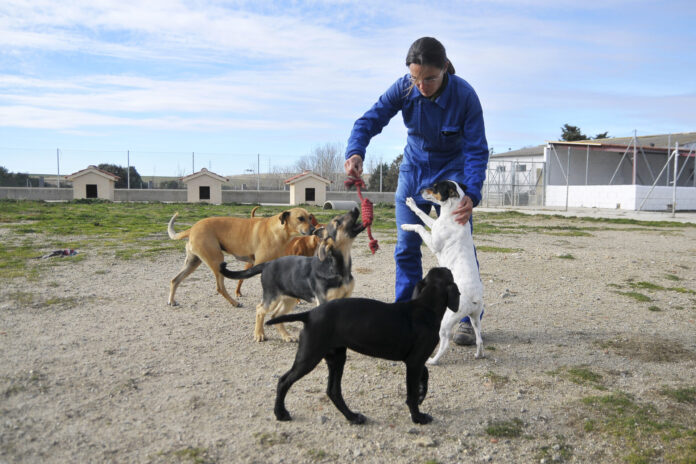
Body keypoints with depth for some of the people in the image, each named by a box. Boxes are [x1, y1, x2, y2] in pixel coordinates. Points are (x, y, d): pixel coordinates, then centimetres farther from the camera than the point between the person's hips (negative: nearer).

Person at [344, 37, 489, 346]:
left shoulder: (464, 95, -24)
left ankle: (468, 319, 7)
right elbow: (371, 119, -21)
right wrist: (355, 152, -43)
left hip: (453, 170, -3)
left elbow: (477, 150, -24)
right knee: (406, 247, 3)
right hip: (414, 170, 3)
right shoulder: (404, 88, -18)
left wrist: (472, 194, -39)